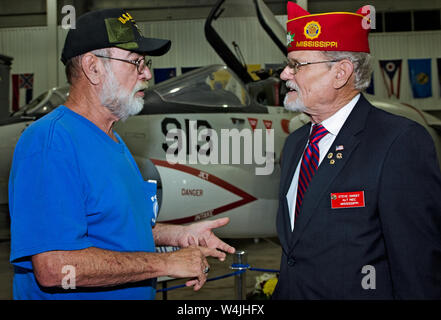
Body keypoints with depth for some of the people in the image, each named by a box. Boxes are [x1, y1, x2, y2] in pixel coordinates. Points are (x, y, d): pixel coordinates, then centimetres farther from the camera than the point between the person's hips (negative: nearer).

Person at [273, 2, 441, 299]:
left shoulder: (403, 142, -17)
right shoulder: (295, 143, 8)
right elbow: (291, 242, 12)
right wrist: (282, 290, 11)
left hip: (358, 292, -6)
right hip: (290, 291, 7)